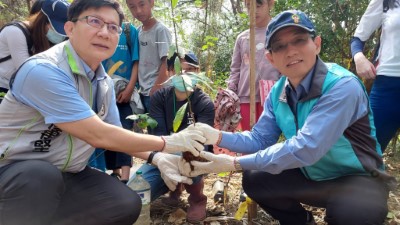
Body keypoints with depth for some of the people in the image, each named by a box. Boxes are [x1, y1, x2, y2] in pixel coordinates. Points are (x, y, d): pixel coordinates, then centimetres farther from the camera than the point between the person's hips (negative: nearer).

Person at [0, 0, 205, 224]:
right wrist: (166, 143, -18)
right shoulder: (43, 71, -26)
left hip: (66, 174, 7)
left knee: (127, 204, -9)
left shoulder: (104, 81, -1)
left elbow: (114, 134, 7)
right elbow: (99, 136, -28)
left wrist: (158, 158, -10)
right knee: (41, 176, -37)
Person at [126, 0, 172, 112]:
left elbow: (166, 65, -12)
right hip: (142, 92, 7)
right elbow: (138, 62, 14)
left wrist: (154, 92, -13)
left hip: (156, 93, -6)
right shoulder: (137, 31, 10)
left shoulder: (161, 30, -9)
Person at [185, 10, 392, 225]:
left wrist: (235, 163, -33)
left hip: (356, 178, -6)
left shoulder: (342, 86, -28)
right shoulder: (278, 92, -5)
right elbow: (260, 140, 0)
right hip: (310, 176, 6)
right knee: (253, 180, -3)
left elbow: (306, 148, -36)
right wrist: (218, 136, -19)